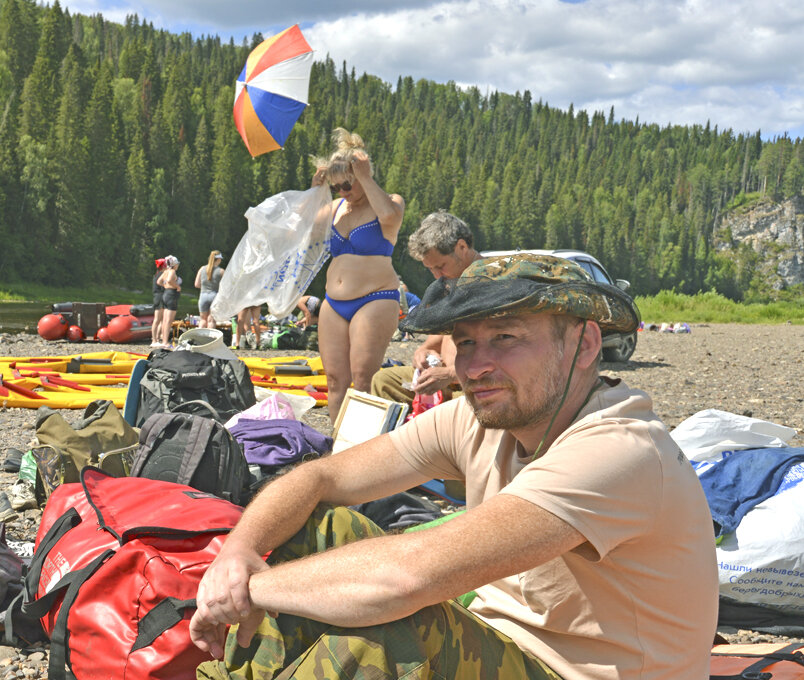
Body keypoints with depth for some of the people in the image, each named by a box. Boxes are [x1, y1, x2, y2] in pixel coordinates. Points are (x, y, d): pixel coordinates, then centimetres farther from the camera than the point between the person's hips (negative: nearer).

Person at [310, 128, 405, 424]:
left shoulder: (389, 201, 1)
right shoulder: (336, 207, 18)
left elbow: (390, 214, -23)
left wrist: (366, 178, -13)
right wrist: (315, 188, 7)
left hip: (374, 301, -6)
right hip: (334, 304, 6)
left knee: (363, 379, -14)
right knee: (335, 379, 1)